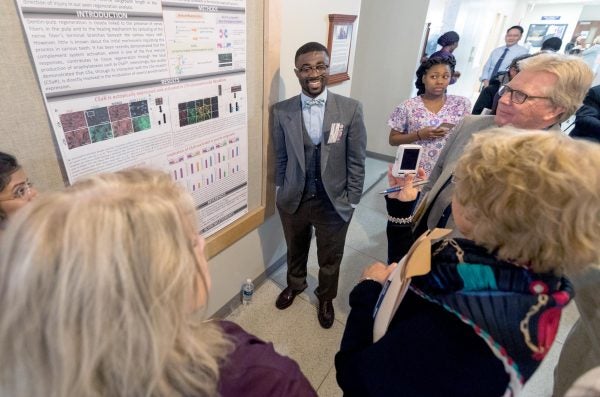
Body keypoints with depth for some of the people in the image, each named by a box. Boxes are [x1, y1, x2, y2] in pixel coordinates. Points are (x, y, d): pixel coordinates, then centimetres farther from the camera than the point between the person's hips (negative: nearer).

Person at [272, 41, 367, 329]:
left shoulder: (351, 109, -12)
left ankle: (326, 297, 49)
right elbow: (280, 158, 2)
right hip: (293, 199, 1)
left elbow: (356, 160, -6)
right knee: (295, 250, 25)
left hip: (334, 202, -1)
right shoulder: (282, 111, -8)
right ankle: (295, 285, 57)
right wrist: (281, 192, 7)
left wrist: (352, 200, -4)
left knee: (330, 257, 20)